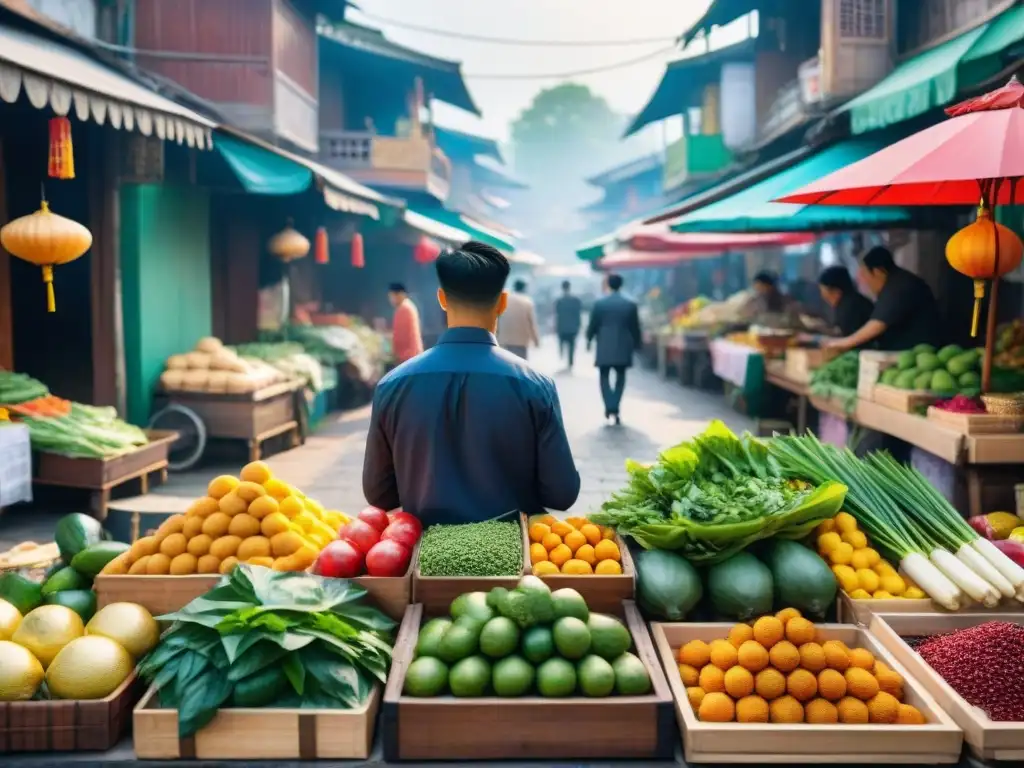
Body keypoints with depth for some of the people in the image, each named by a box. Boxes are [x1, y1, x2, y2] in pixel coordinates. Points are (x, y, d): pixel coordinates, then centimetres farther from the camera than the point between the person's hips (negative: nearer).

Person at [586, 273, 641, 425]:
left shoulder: (599, 303, -5)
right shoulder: (631, 305, -1)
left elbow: (592, 325, -1)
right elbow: (635, 328, 4)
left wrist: (589, 340, 15)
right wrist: (636, 344, 16)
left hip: (604, 347, -1)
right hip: (623, 348, 1)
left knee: (604, 377, 8)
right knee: (620, 377, 14)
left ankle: (610, 407, -9)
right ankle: (615, 408, 8)